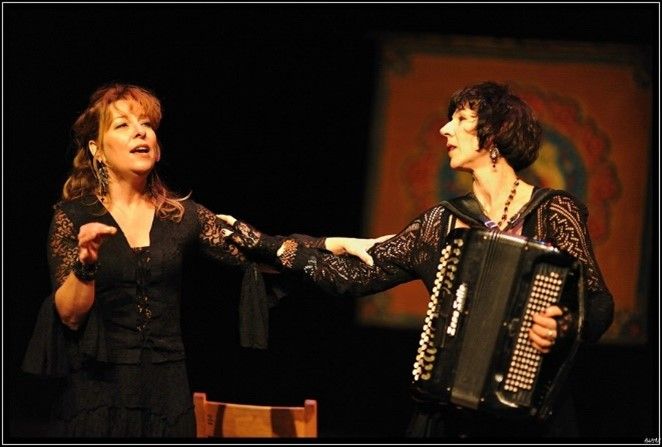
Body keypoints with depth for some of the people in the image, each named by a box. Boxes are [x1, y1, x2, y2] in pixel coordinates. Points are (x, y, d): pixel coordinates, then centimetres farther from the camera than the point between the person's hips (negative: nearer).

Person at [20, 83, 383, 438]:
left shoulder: (181, 215, 6)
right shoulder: (73, 217, -2)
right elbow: (69, 315, -8)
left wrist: (334, 244, -15)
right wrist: (85, 264, -25)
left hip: (167, 391, 3)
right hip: (98, 390, -3)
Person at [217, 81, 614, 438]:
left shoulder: (553, 212, -3)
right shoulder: (442, 223, 10)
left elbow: (598, 306, -8)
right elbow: (357, 274, 9)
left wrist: (564, 326, -30)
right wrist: (261, 243, 8)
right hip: (449, 418, 4)